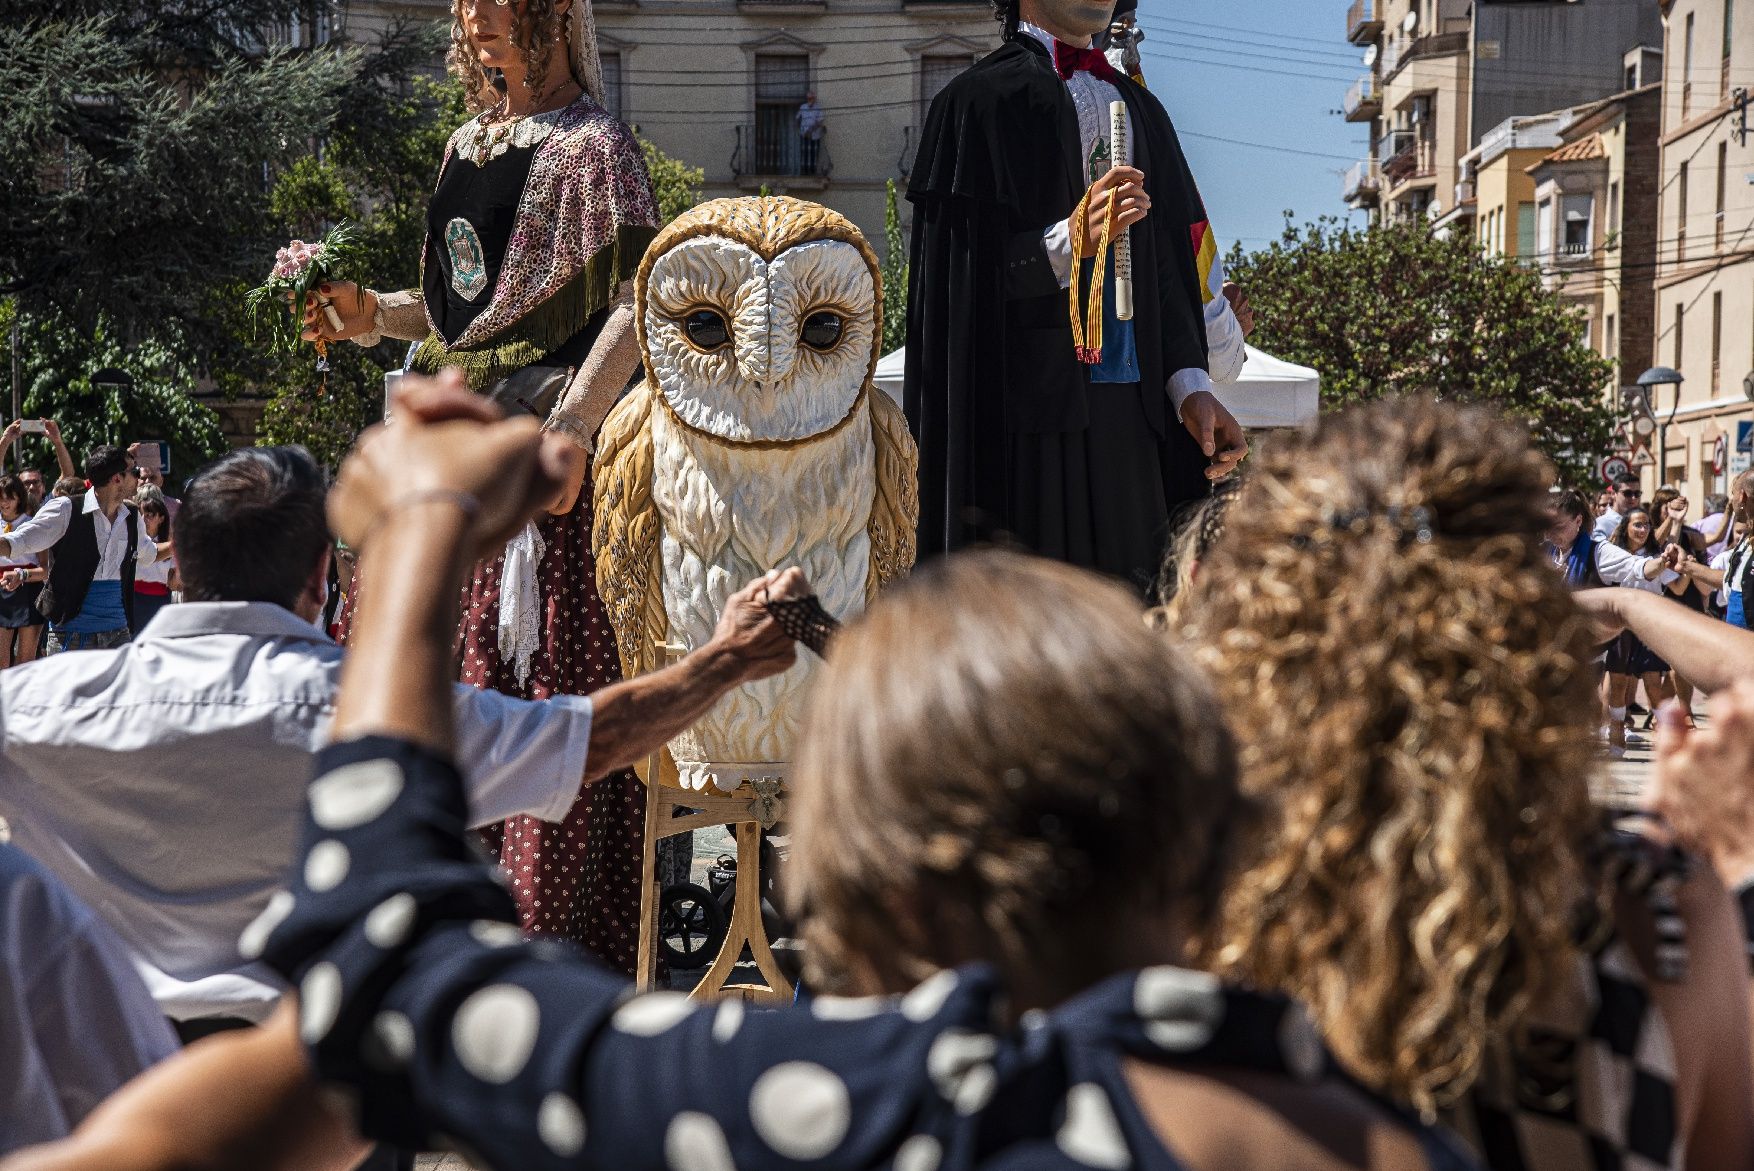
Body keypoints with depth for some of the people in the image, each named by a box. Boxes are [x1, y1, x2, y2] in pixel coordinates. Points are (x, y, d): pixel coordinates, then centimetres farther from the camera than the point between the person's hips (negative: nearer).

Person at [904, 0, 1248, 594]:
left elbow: (1169, 265, 17)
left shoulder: (1140, 110, 21)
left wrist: (1190, 387, 5)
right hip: (1028, 397, -6)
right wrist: (1072, 237, -22)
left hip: (1133, 402, 6)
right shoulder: (982, 98, 0)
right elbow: (966, 272, -8)